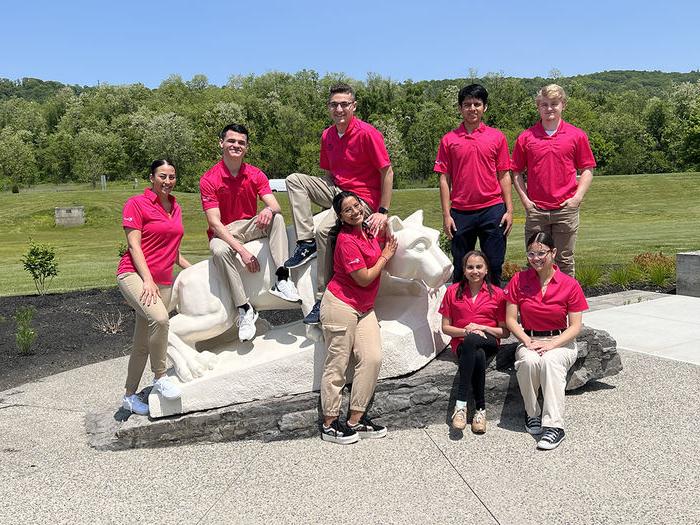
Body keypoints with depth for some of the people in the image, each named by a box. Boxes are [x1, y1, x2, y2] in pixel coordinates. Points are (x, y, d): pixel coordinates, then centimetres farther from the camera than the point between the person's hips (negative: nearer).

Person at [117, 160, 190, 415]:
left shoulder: (175, 207, 15)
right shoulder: (136, 204, -3)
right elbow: (134, 245, -10)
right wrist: (147, 279, -19)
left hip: (163, 281, 6)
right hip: (134, 274, -6)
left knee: (142, 344, 11)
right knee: (159, 318, -32)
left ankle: (129, 395, 24)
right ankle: (160, 378, -15)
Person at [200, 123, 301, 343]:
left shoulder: (255, 175, -1)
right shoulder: (209, 180, -12)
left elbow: (275, 206, -11)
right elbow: (214, 223, -18)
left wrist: (269, 210, -39)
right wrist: (241, 250, -29)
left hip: (251, 226, 3)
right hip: (223, 233, -3)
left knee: (276, 217, -24)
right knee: (220, 250, -37)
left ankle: (282, 279, -34)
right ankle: (244, 309, -32)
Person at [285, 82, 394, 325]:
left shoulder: (367, 133, -14)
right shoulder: (328, 135, 8)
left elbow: (387, 172, -13)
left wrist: (383, 211, -18)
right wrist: (327, 198, 1)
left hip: (363, 198, -8)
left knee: (324, 230, -28)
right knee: (294, 180, -3)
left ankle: (324, 300, -19)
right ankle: (306, 243, -12)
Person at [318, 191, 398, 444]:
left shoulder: (368, 231, 7)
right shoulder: (346, 240, -17)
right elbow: (364, 278, -16)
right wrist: (385, 256, -4)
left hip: (364, 307, 8)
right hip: (340, 305, -8)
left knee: (372, 358, 0)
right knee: (337, 365, -2)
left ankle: (356, 420, 9)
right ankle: (330, 425, 9)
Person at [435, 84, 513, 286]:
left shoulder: (497, 137, 6)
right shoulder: (449, 140, 5)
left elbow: (504, 175, 7)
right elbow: (444, 179, 5)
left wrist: (509, 210, 0)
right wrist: (446, 214, -1)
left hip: (493, 210, 0)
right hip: (461, 212, 0)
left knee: (494, 267, 3)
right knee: (461, 269, 7)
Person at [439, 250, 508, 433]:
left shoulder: (497, 294, 6)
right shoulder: (453, 291, 7)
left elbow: (504, 331, 7)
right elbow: (445, 328, 8)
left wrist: (480, 328, -10)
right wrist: (465, 331, -11)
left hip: (489, 342, 0)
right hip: (461, 343, 0)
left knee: (471, 341, -37)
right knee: (478, 356, -37)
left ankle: (461, 403, -31)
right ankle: (480, 409, -28)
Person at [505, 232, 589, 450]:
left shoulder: (570, 285, -4)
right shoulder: (519, 280, 0)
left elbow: (575, 326, -4)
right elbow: (510, 319, 1)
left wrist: (552, 344, -19)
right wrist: (528, 342, -15)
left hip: (561, 342, -1)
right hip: (529, 340, 1)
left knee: (550, 361, -35)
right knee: (529, 361, -33)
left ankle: (554, 425, -34)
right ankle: (533, 414, -11)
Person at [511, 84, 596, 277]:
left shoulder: (577, 136, 3)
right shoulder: (526, 137, 4)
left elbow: (587, 170, 7)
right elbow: (517, 172, 10)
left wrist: (577, 197, -5)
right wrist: (525, 199, 0)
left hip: (566, 209, 0)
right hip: (535, 210, 1)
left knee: (565, 261, 7)